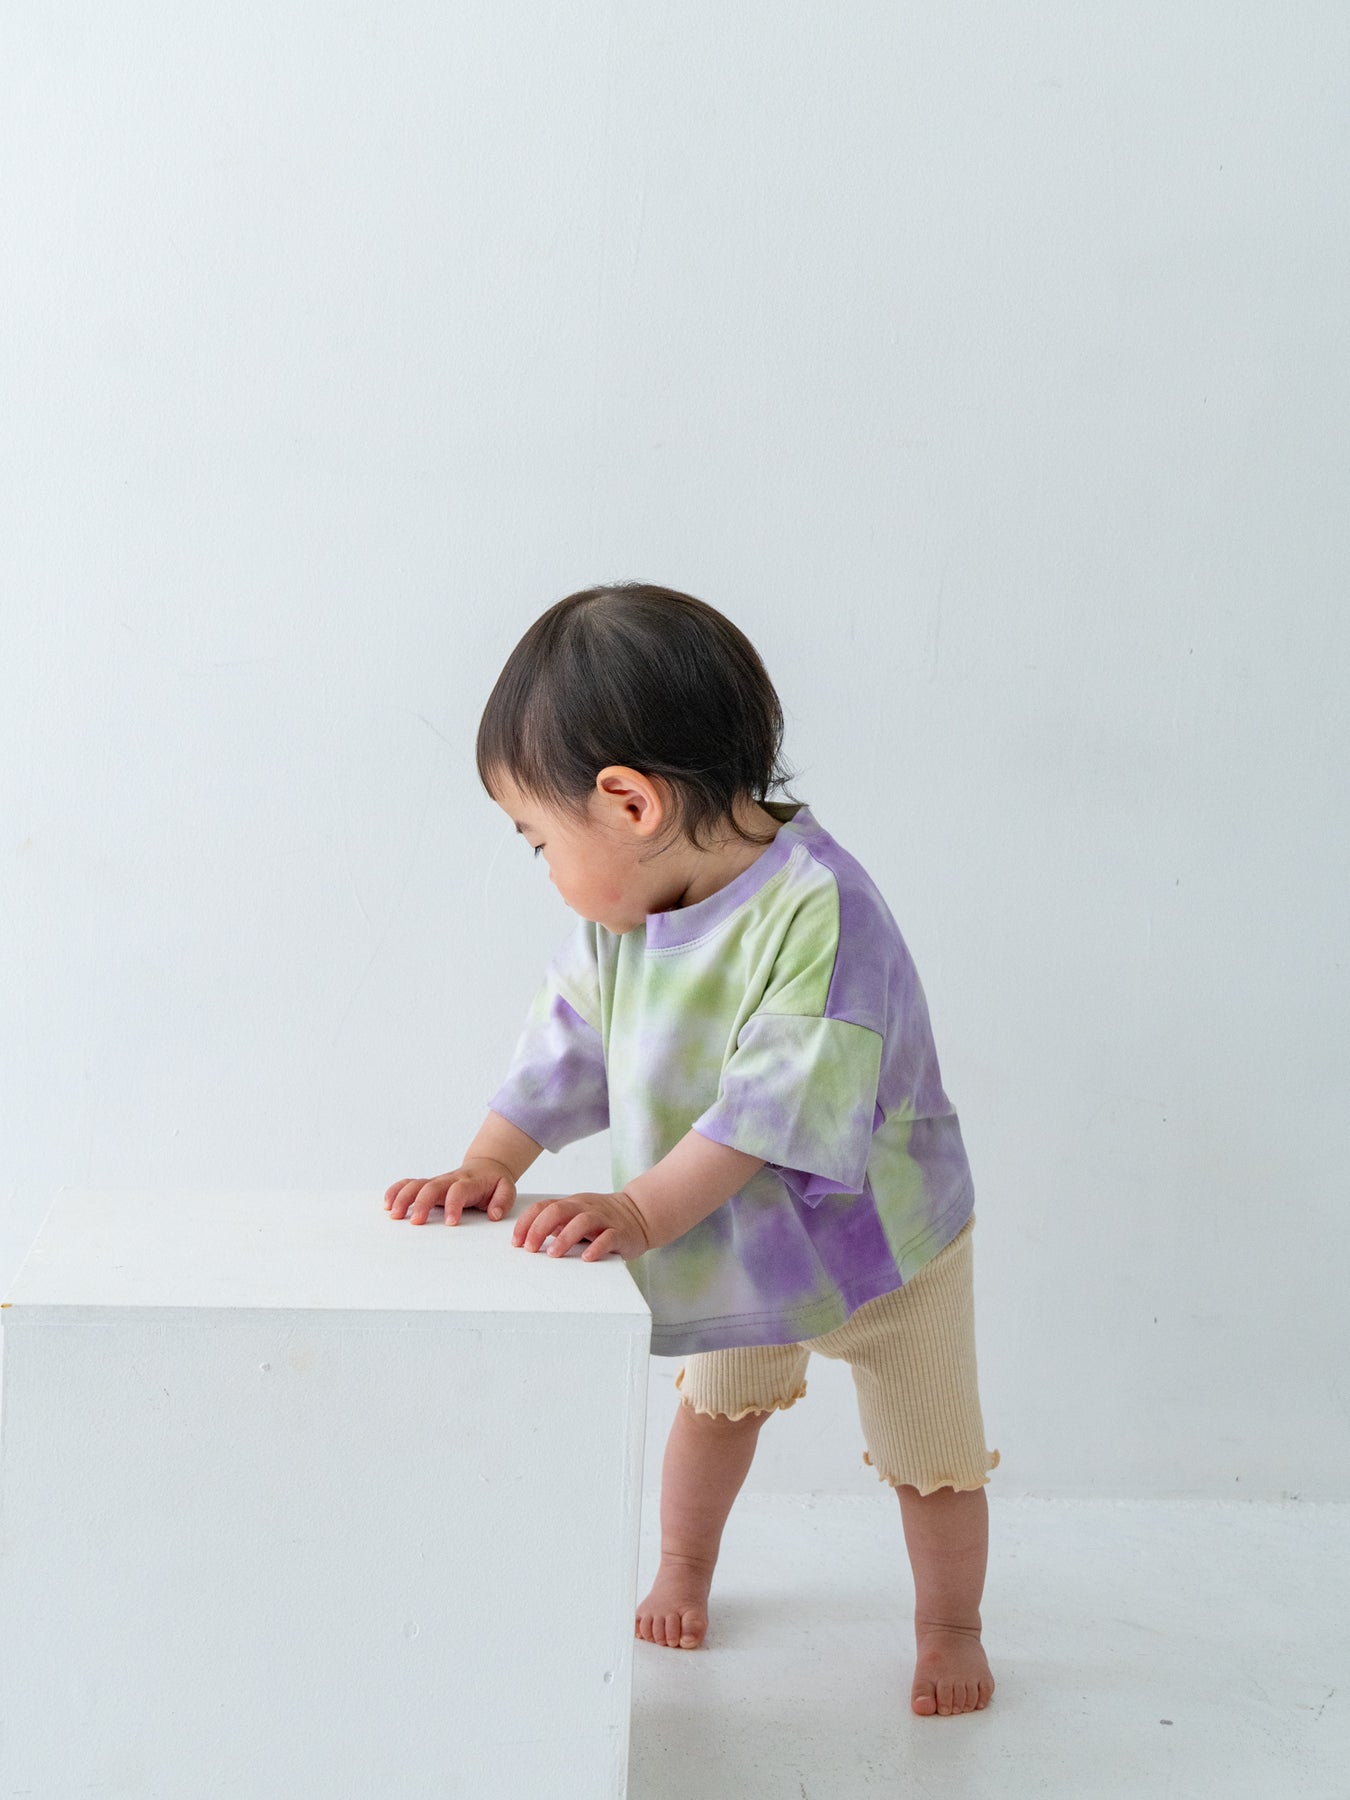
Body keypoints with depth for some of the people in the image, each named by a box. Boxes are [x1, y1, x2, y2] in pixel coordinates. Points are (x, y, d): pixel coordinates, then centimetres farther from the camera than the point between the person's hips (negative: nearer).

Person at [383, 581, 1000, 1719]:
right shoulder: (615, 914, -13)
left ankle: (949, 1626, 34)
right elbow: (567, 1048, -6)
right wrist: (489, 1166, -19)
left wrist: (641, 1212, -45)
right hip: (728, 1238, 6)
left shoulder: (818, 912, -37)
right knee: (717, 1402, 25)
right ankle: (682, 1573, 47)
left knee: (931, 1455, 12)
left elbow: (775, 1105, -41)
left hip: (876, 1237, -5)